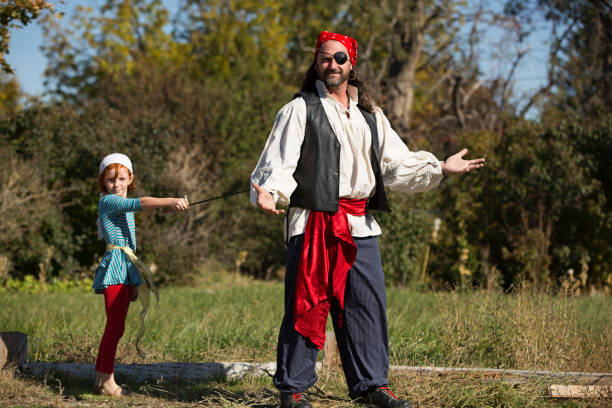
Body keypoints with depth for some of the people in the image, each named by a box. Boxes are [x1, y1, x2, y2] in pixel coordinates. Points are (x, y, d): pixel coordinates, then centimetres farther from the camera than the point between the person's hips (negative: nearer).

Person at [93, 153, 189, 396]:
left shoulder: (125, 208, 21)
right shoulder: (108, 202, -8)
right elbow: (140, 203, -25)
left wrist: (134, 281, 23)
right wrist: (171, 202, -37)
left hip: (126, 267, 10)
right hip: (114, 268, -10)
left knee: (115, 326, 9)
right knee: (116, 326, -11)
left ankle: (102, 378, 12)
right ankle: (107, 380, -9)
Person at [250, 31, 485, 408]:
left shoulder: (370, 115, 19)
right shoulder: (300, 110, 3)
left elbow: (397, 163, 21)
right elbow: (279, 161, -5)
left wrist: (440, 168, 10)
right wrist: (269, 192, -24)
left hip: (359, 225, 5)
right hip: (313, 223, -5)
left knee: (368, 304, 5)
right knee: (306, 305, -5)